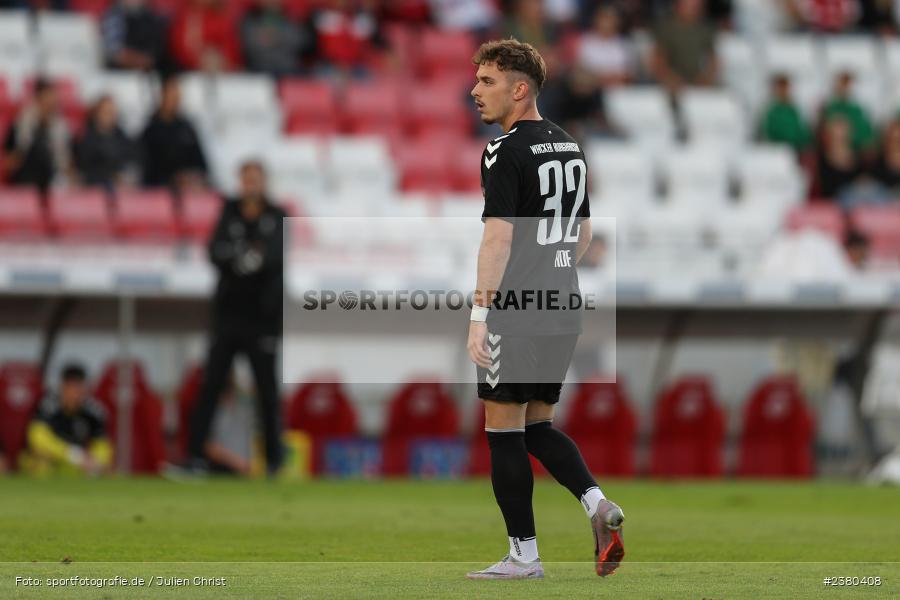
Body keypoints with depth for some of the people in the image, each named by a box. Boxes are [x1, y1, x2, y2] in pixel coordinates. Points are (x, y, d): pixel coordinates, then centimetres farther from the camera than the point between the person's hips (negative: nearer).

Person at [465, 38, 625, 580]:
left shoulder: (507, 151, -12)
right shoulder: (569, 146, 13)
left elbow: (499, 236, -18)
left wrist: (479, 314, -18)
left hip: (516, 313, -8)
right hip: (565, 311, 8)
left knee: (504, 433, 1)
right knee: (537, 426, 18)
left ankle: (524, 556, 4)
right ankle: (599, 505, -2)